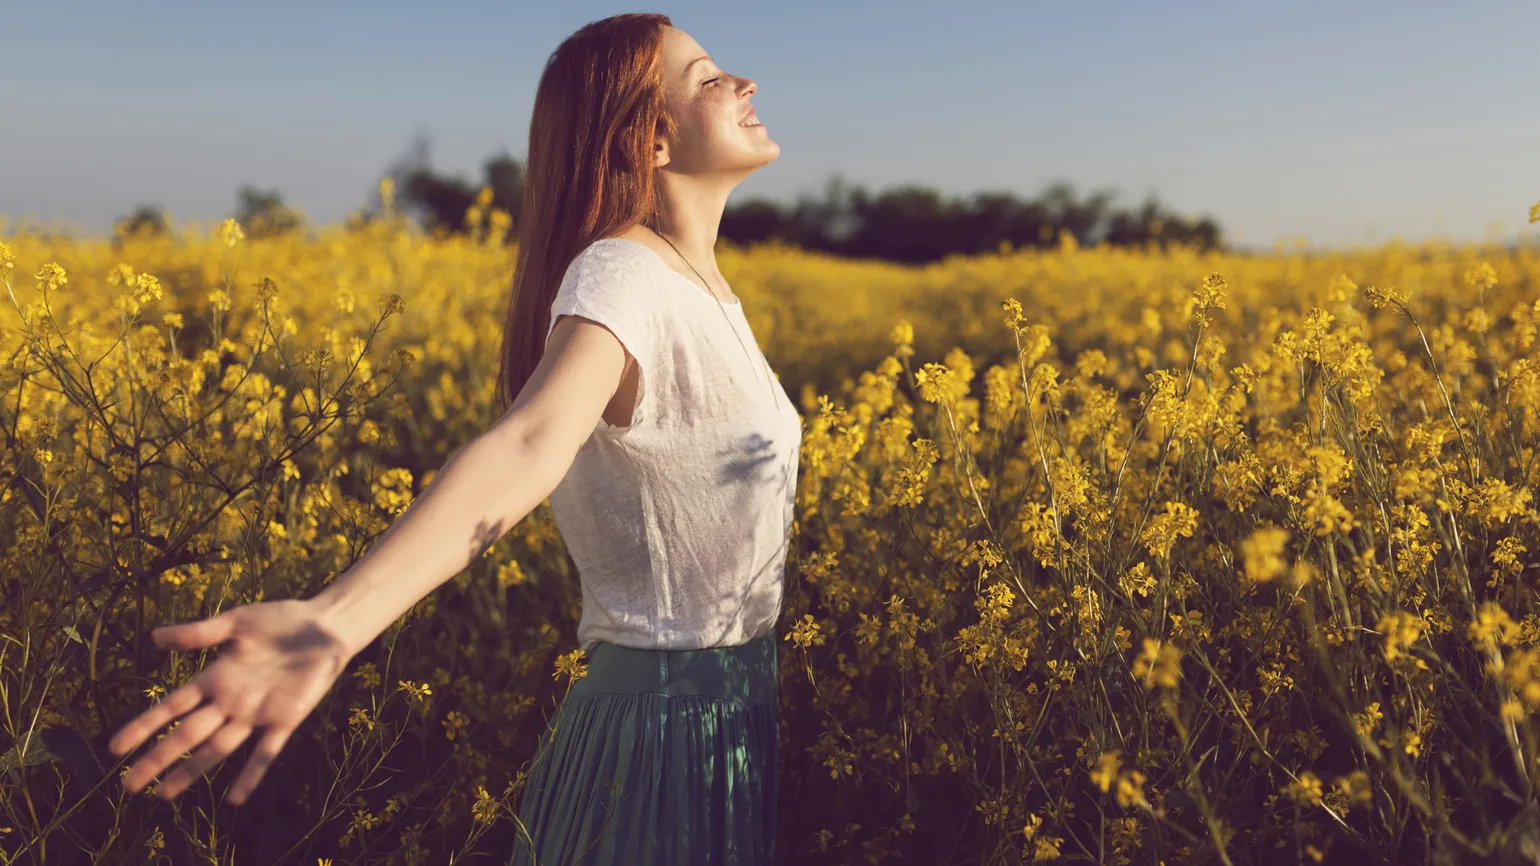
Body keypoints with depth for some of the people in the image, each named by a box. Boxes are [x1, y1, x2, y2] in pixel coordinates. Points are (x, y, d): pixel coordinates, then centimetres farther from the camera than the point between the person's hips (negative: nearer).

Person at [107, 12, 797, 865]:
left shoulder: (693, 282, 5)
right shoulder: (619, 275, -21)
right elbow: (526, 444, -39)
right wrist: (334, 620, -53)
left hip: (725, 713, 8)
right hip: (664, 734, -8)